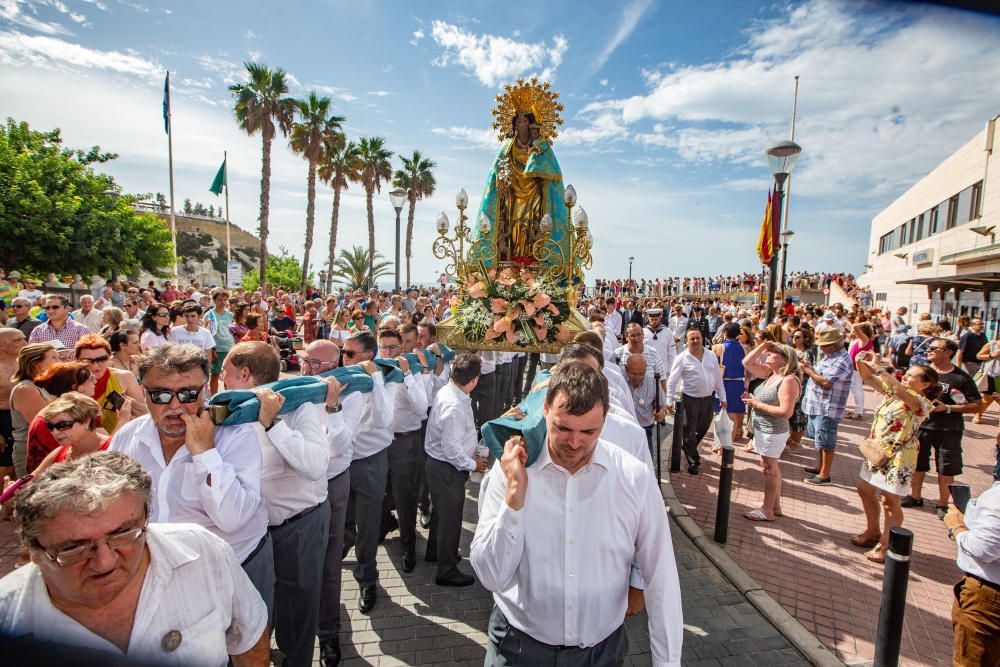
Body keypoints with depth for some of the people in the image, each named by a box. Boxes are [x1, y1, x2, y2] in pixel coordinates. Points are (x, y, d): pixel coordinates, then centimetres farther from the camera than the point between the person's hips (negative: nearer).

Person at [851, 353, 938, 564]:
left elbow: (900, 390, -36)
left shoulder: (921, 402, -16)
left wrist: (879, 367, -35)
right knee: (865, 490, 19)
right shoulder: (893, 392, 6)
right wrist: (862, 363, -9)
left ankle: (886, 545, 15)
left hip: (898, 457, -9)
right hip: (877, 451, 9)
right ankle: (873, 532, 38)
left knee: (890, 502, 0)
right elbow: (869, 379, 10)